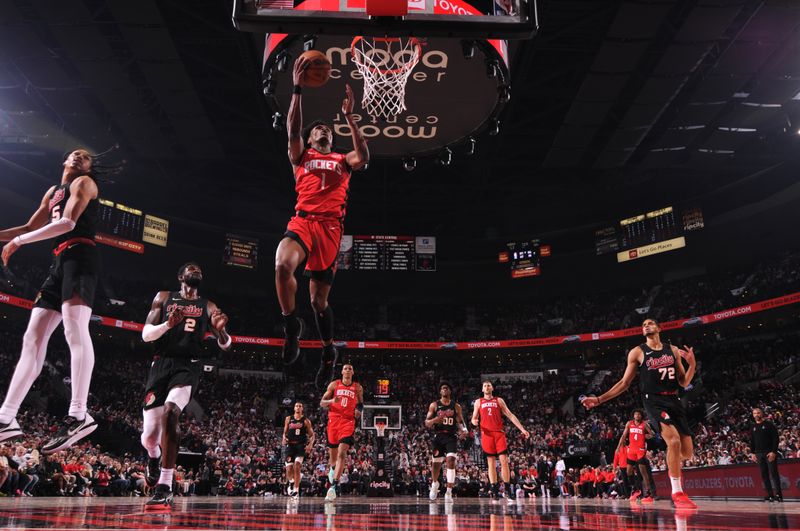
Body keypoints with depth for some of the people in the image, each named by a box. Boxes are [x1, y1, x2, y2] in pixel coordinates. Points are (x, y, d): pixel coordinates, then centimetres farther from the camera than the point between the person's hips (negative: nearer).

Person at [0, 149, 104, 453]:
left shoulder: (83, 183, 5)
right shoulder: (53, 191, 29)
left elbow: (67, 223, -9)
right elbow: (30, 228, 35)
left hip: (79, 257, -9)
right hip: (59, 262, 9)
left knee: (75, 329, -24)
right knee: (33, 339, 2)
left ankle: (79, 416, -33)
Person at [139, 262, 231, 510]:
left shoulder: (208, 306, 15)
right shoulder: (163, 298, 14)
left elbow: (225, 345, 10)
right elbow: (146, 334, 5)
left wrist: (220, 329, -13)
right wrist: (167, 324, -16)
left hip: (188, 367, -1)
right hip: (161, 364, 1)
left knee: (169, 413, -30)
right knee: (149, 435, -1)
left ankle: (164, 488, -26)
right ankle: (154, 456, 40)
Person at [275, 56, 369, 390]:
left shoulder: (342, 161, 22)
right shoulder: (301, 156, 20)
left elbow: (363, 156, 0)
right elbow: (292, 128, 2)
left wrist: (349, 116, 1)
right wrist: (298, 88, -4)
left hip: (330, 227, 1)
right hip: (303, 221, 0)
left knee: (319, 297, 4)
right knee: (282, 265, -33)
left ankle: (329, 350, 24)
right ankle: (292, 325, -12)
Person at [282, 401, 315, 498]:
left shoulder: (306, 421, 3)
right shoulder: (288, 419, 9)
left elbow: (312, 435, 4)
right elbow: (285, 432, 17)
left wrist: (310, 444, -13)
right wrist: (284, 438, -5)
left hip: (301, 446, -2)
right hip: (290, 445, 2)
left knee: (297, 465, -19)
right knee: (289, 468, -5)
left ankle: (296, 489, -10)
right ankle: (291, 482, 29)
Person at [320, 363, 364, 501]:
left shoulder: (358, 388, 8)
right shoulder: (334, 385, 6)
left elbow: (361, 403, 22)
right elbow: (322, 403, 5)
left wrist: (359, 411, 0)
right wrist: (332, 401, -16)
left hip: (348, 421, -1)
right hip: (333, 420, 1)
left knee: (342, 452, -18)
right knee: (332, 452, 11)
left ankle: (334, 485, -23)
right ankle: (332, 468, 48)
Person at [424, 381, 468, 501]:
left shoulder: (456, 406, 6)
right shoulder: (434, 405, 4)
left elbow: (460, 422, 10)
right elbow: (427, 423, 3)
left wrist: (463, 430, -12)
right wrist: (435, 420, -19)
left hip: (451, 437, -1)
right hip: (438, 436, 1)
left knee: (451, 461, -18)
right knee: (436, 463, 7)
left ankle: (449, 492, -12)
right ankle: (434, 484, 37)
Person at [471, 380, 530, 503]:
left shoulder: (499, 400, 12)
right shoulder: (478, 402, 14)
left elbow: (510, 415, 9)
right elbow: (474, 418, 14)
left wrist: (522, 429, 2)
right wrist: (474, 422, -12)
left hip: (499, 433, 0)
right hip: (487, 434, 0)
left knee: (504, 461, -6)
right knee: (491, 463, 1)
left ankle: (508, 491, -1)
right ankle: (495, 492, 4)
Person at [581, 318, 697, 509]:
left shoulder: (673, 350, 10)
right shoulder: (637, 352, 2)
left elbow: (684, 383, 11)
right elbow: (624, 383, 6)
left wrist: (692, 364, -9)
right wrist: (599, 399, -2)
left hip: (674, 400, 4)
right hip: (654, 400, -4)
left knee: (687, 452, 4)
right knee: (674, 441, -26)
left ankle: (673, 466, 42)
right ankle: (677, 493, -13)